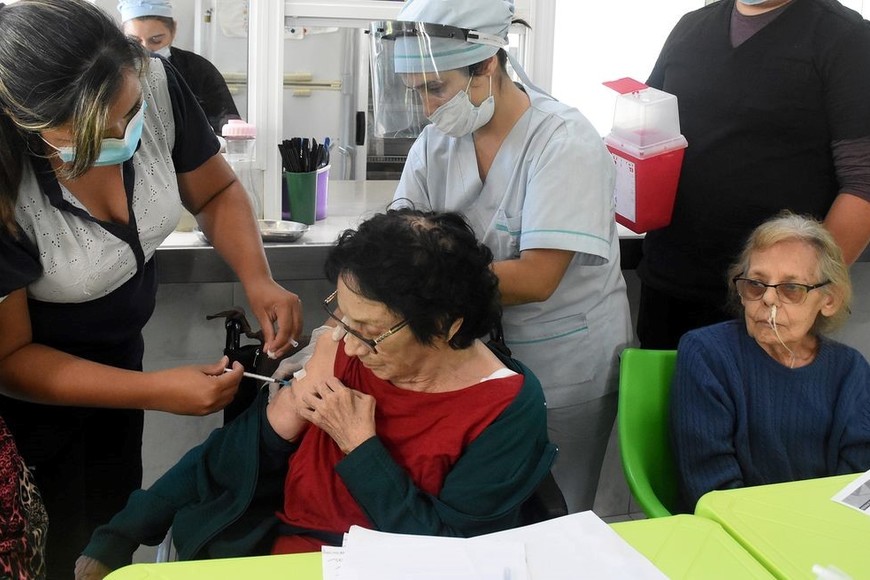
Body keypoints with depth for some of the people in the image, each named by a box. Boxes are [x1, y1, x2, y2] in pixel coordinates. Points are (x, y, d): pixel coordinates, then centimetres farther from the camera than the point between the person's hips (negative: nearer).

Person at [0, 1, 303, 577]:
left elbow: (217, 191, -6)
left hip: (117, 347, 5)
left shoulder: (156, 84, -25)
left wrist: (258, 280, -23)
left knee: (118, 518, 22)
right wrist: (160, 392, -29)